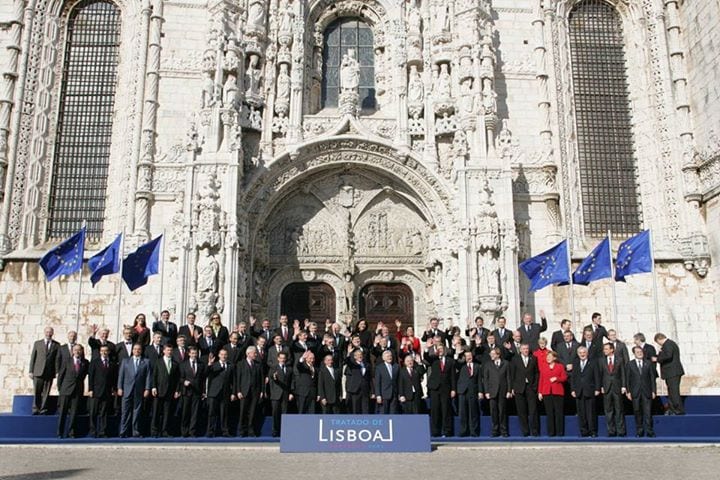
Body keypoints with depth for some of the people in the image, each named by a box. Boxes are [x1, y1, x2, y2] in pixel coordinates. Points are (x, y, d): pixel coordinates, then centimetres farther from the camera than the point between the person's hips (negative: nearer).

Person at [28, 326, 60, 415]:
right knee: (37, 392, -1)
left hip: (49, 372, 0)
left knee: (46, 393, 1)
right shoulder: (37, 343, 10)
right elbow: (33, 358, 9)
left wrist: (57, 371, -4)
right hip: (38, 372, 0)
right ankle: (35, 409, 9)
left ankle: (43, 410, 8)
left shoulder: (56, 345, 7)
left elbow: (58, 359, 5)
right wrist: (30, 371, 3)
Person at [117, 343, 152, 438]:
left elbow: (148, 376, 4)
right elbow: (121, 375, 9)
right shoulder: (125, 361, 13)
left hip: (139, 391, 0)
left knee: (137, 412, 2)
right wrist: (119, 388, -1)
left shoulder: (146, 362, 10)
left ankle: (136, 432, 7)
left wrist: (147, 389, -4)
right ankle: (123, 432, 1)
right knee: (125, 412, -2)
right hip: (127, 390, 0)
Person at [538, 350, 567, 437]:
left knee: (559, 412, -2)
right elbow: (541, 379, 10)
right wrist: (540, 392, 4)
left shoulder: (560, 366, 9)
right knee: (549, 413, 1)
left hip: (557, 392, -1)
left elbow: (564, 378, 5)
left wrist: (556, 379, -13)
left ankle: (560, 432, 3)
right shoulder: (543, 366, 13)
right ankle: (551, 432, 4)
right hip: (546, 392, 2)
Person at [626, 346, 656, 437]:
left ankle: (649, 431, 4)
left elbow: (652, 378, 7)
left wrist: (653, 391, 2)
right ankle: (639, 431, 12)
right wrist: (628, 391, -2)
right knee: (637, 412, 4)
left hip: (647, 392, 0)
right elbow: (628, 378, 4)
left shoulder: (648, 364, 8)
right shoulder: (630, 364, 5)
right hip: (635, 392, 0)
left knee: (648, 412, -2)